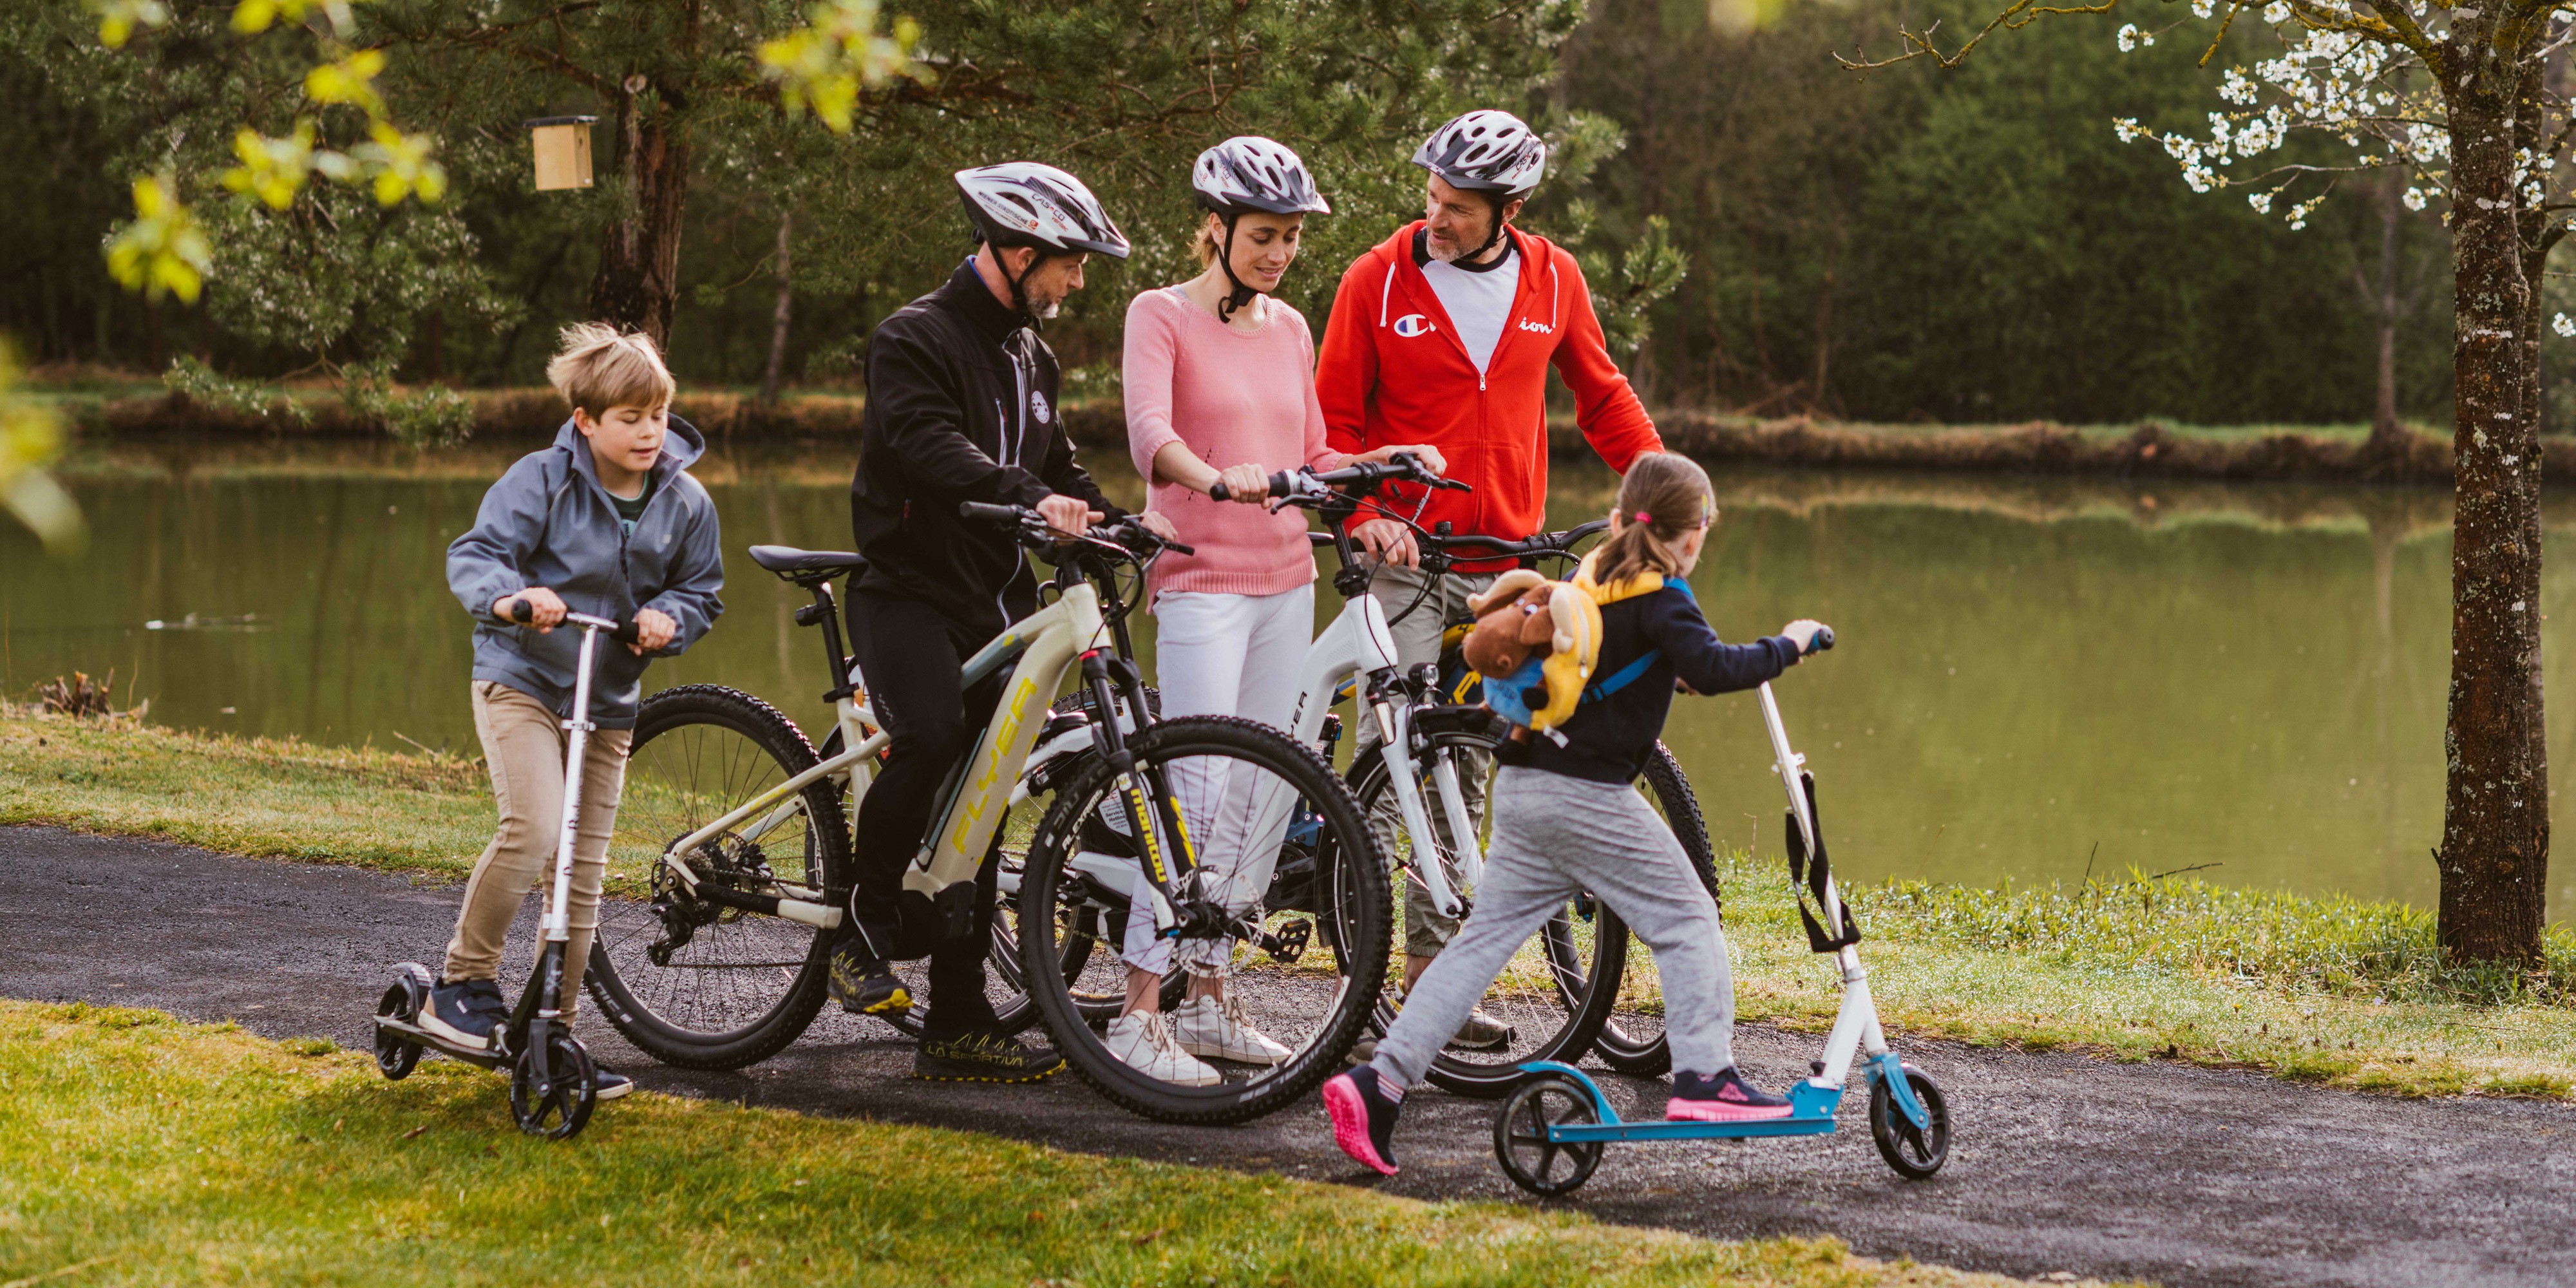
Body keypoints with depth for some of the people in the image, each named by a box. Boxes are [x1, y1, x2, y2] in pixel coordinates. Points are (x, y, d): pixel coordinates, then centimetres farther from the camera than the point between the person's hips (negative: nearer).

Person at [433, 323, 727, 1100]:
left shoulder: (686, 504, 0)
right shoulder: (541, 481, -12)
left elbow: (701, 592, 10)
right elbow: (474, 553, -14)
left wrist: (669, 618, -13)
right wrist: (507, 596, -35)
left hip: (609, 699, 5)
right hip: (521, 678, -5)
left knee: (584, 873, 6)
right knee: (533, 828, -25)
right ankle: (462, 984, -8)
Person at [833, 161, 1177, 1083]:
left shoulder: (1031, 355, 17)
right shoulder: (914, 339, -9)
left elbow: (1058, 467, 25)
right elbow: (932, 446, -27)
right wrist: (1032, 499, -41)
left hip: (998, 607, 8)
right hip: (908, 593, -8)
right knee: (928, 739, -33)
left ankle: (958, 1027, 8)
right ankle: (864, 928, -11)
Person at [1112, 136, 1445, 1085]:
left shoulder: (1289, 328, 14)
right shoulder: (1161, 315, -4)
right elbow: (1150, 434, -21)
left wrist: (1389, 459, 2)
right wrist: (1220, 477, -39)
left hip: (1285, 582, 6)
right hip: (1201, 582, -6)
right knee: (1203, 801, -14)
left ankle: (1210, 998, 17)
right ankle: (1138, 1014, -10)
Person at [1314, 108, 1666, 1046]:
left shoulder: (1554, 279, 5)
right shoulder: (1378, 281, -3)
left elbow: (1600, 395, 17)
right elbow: (1334, 420, 1)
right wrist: (1366, 514, -14)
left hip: (1504, 563, 3)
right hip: (1404, 557, -3)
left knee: (1464, 768, 8)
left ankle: (1431, 968, 16)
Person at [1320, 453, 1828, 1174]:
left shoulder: (1589, 582, 17)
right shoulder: (1660, 598, -6)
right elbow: (1712, 667, -19)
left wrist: (1667, 673, 31)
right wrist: (1787, 645, -6)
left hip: (1520, 787, 7)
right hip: (1588, 795, -7)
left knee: (1485, 938, 7)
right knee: (1686, 920, 5)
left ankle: (1379, 1081, 0)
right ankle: (1704, 1076, -1)